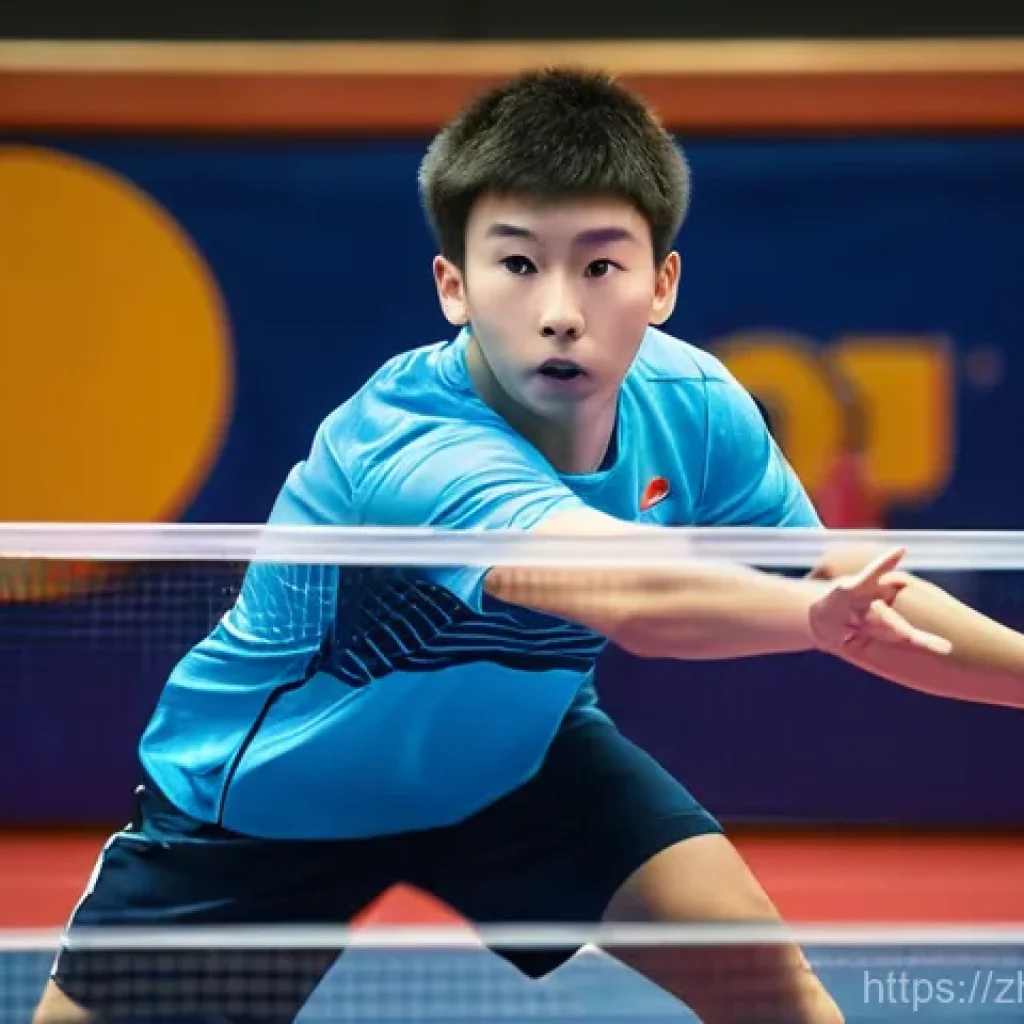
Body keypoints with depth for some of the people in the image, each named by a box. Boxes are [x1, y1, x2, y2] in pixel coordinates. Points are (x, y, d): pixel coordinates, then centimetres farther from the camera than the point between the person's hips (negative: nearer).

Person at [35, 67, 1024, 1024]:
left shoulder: (693, 404, -20)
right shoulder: (401, 447, -41)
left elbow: (853, 589, -8)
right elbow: (638, 597, -58)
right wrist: (817, 609, -73)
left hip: (517, 753, 4)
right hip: (270, 792, -4)